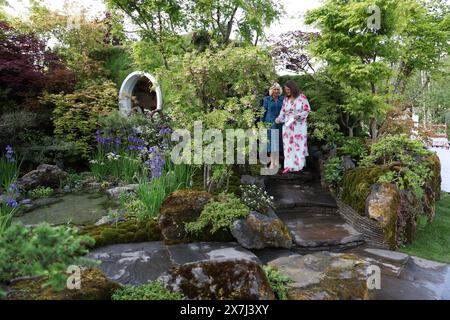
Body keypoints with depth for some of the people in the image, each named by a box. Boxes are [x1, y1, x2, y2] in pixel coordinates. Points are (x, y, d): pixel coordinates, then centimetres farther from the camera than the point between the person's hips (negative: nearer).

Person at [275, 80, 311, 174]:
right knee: (288, 145, 3)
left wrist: (298, 115, -20)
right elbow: (283, 111, 9)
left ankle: (299, 165, 15)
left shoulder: (302, 97, -6)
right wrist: (279, 119, -8)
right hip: (288, 126, 3)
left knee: (299, 145, 4)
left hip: (299, 126, -3)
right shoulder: (286, 98, 5)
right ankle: (289, 166, 7)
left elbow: (307, 110, -5)